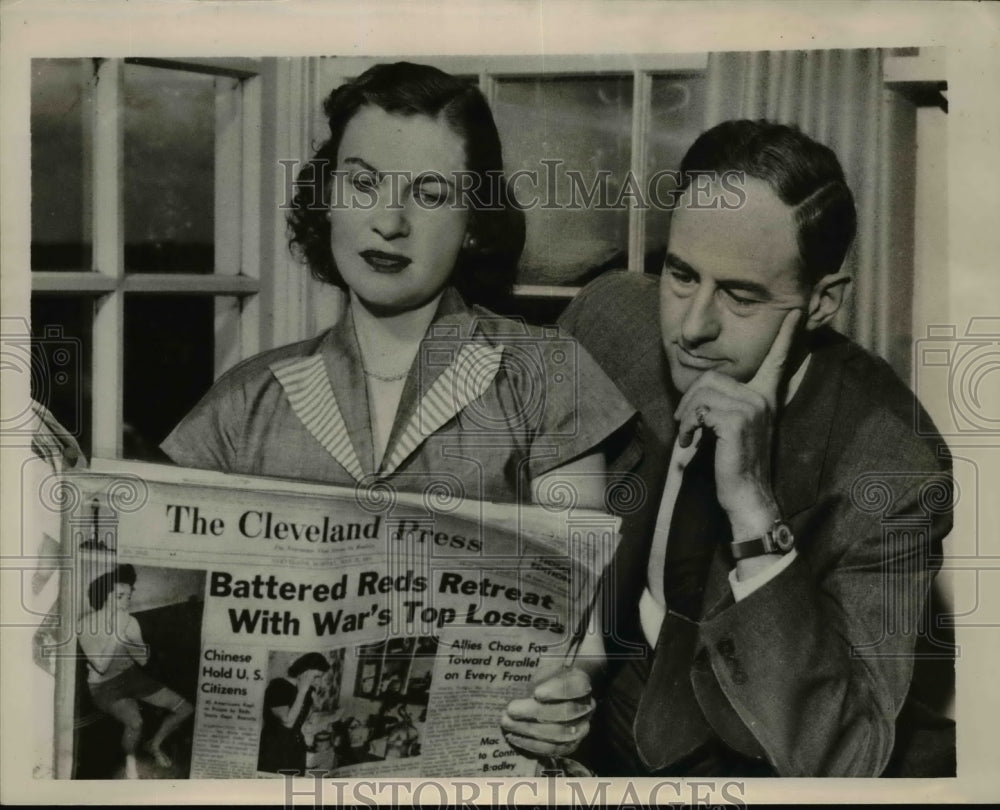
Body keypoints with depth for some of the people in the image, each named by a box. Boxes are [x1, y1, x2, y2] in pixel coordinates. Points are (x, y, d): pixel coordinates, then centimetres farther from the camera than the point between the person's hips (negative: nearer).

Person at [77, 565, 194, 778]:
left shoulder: (130, 622, -4)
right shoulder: (87, 624, -20)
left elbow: (143, 659, -7)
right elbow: (101, 666, -26)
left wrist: (128, 640, -24)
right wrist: (117, 632, -30)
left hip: (132, 675, 6)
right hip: (105, 686, -6)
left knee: (185, 709, -2)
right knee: (135, 722, -35)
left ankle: (155, 744, 26)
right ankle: (130, 758, 0)